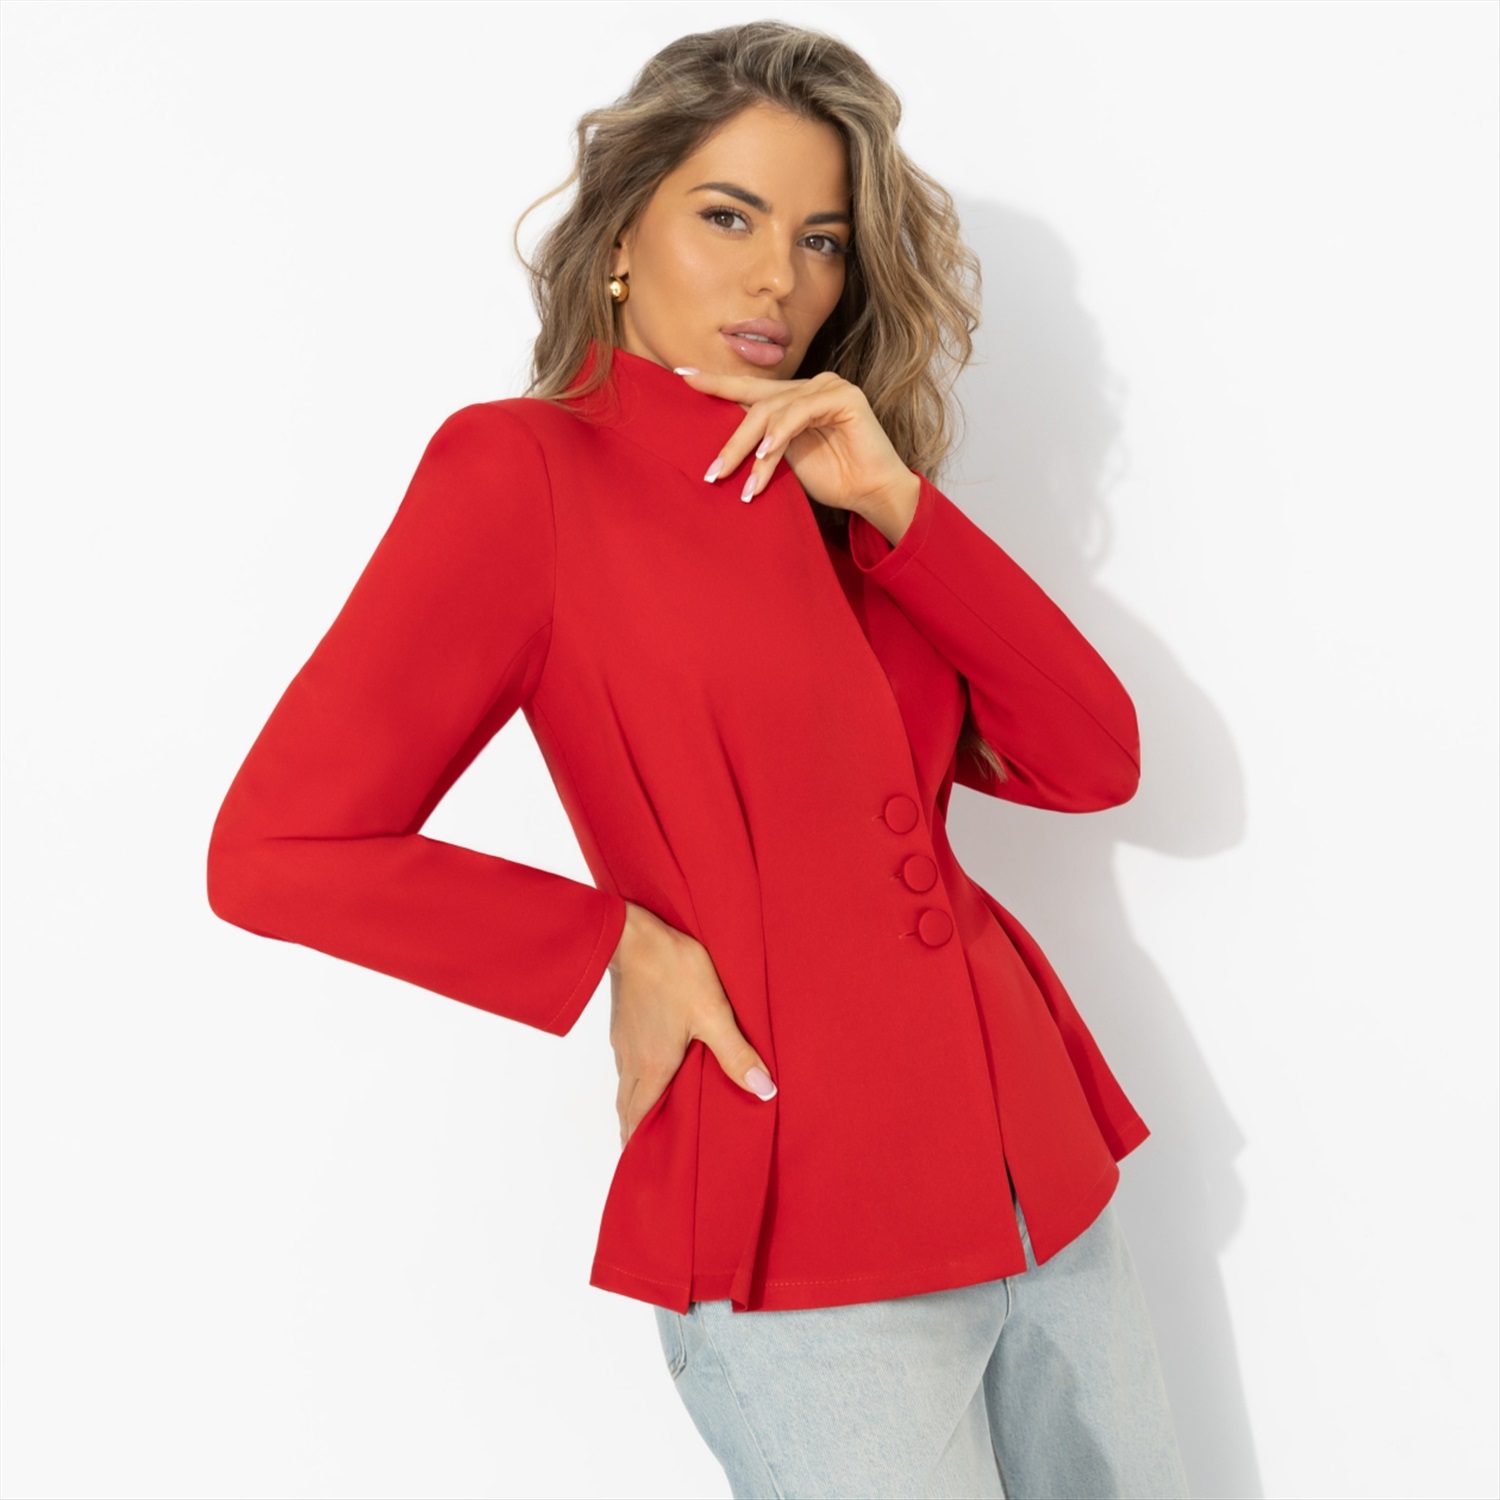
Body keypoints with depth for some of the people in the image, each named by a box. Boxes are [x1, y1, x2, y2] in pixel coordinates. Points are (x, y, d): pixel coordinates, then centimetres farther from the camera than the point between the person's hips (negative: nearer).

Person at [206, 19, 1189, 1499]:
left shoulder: (835, 494, 11)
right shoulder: (525, 465, -7)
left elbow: (1091, 759, 2)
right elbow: (276, 850, -13)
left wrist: (893, 504, -8)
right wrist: (619, 948, -9)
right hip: (805, 1244, -6)